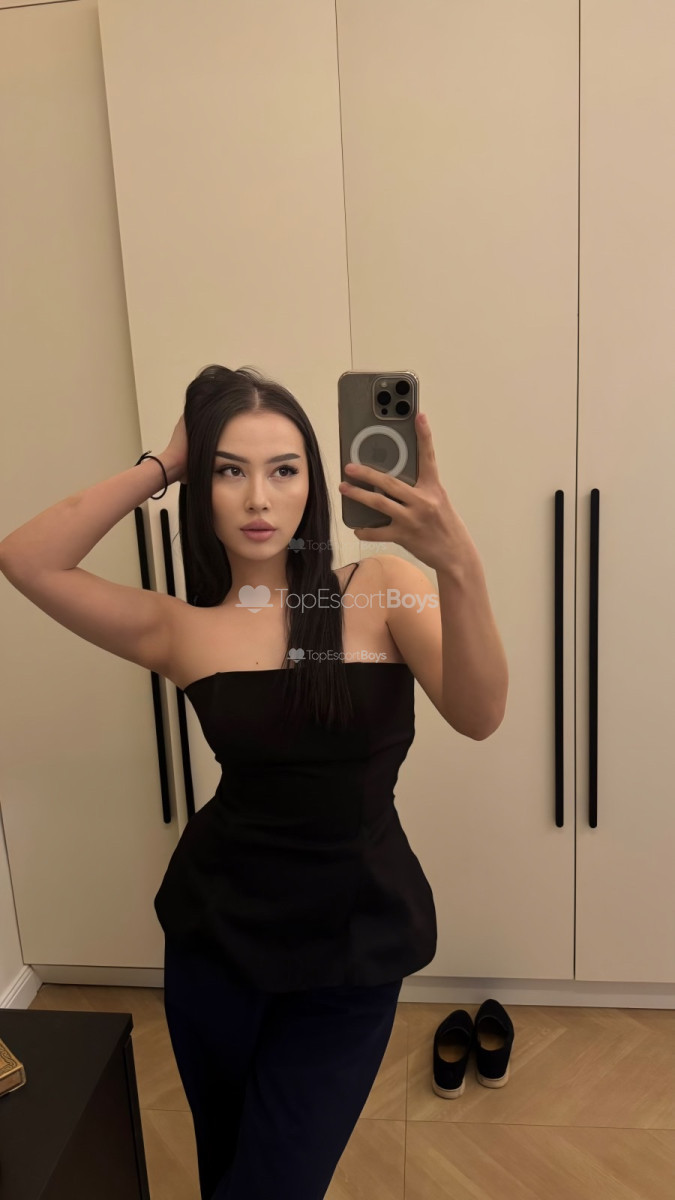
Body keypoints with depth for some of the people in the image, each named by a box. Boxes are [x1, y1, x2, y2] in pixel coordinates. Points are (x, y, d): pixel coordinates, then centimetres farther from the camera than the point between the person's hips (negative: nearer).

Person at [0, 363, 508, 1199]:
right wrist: (160, 465, -13)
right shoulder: (181, 629, -4)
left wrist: (459, 568, -40)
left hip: (353, 941, -1)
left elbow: (478, 716, -23)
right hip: (218, 929, 2)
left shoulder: (382, 587, -9)